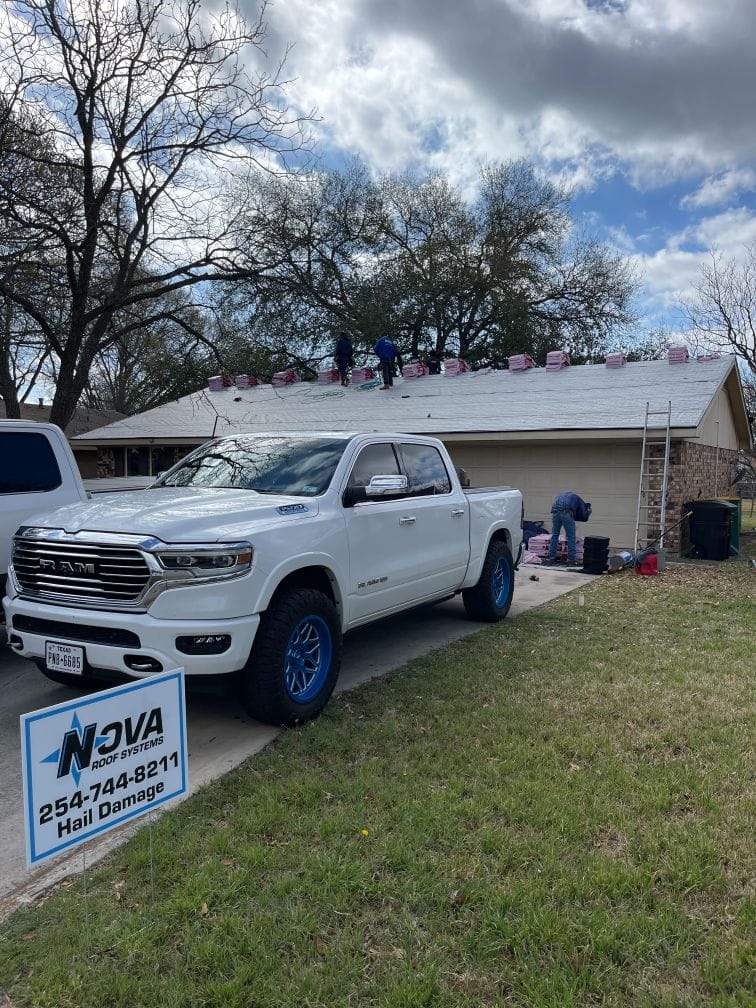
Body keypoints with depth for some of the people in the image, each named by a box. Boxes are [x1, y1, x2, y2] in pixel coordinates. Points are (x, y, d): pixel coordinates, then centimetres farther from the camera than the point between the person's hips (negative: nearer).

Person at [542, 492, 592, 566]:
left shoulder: (562, 495, 37)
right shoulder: (578, 499, 22)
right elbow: (584, 517, 12)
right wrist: (588, 511, 33)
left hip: (555, 512, 4)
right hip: (567, 514, -4)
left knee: (554, 535, 17)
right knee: (571, 537, 8)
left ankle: (552, 558, 17)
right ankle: (571, 560, 7)